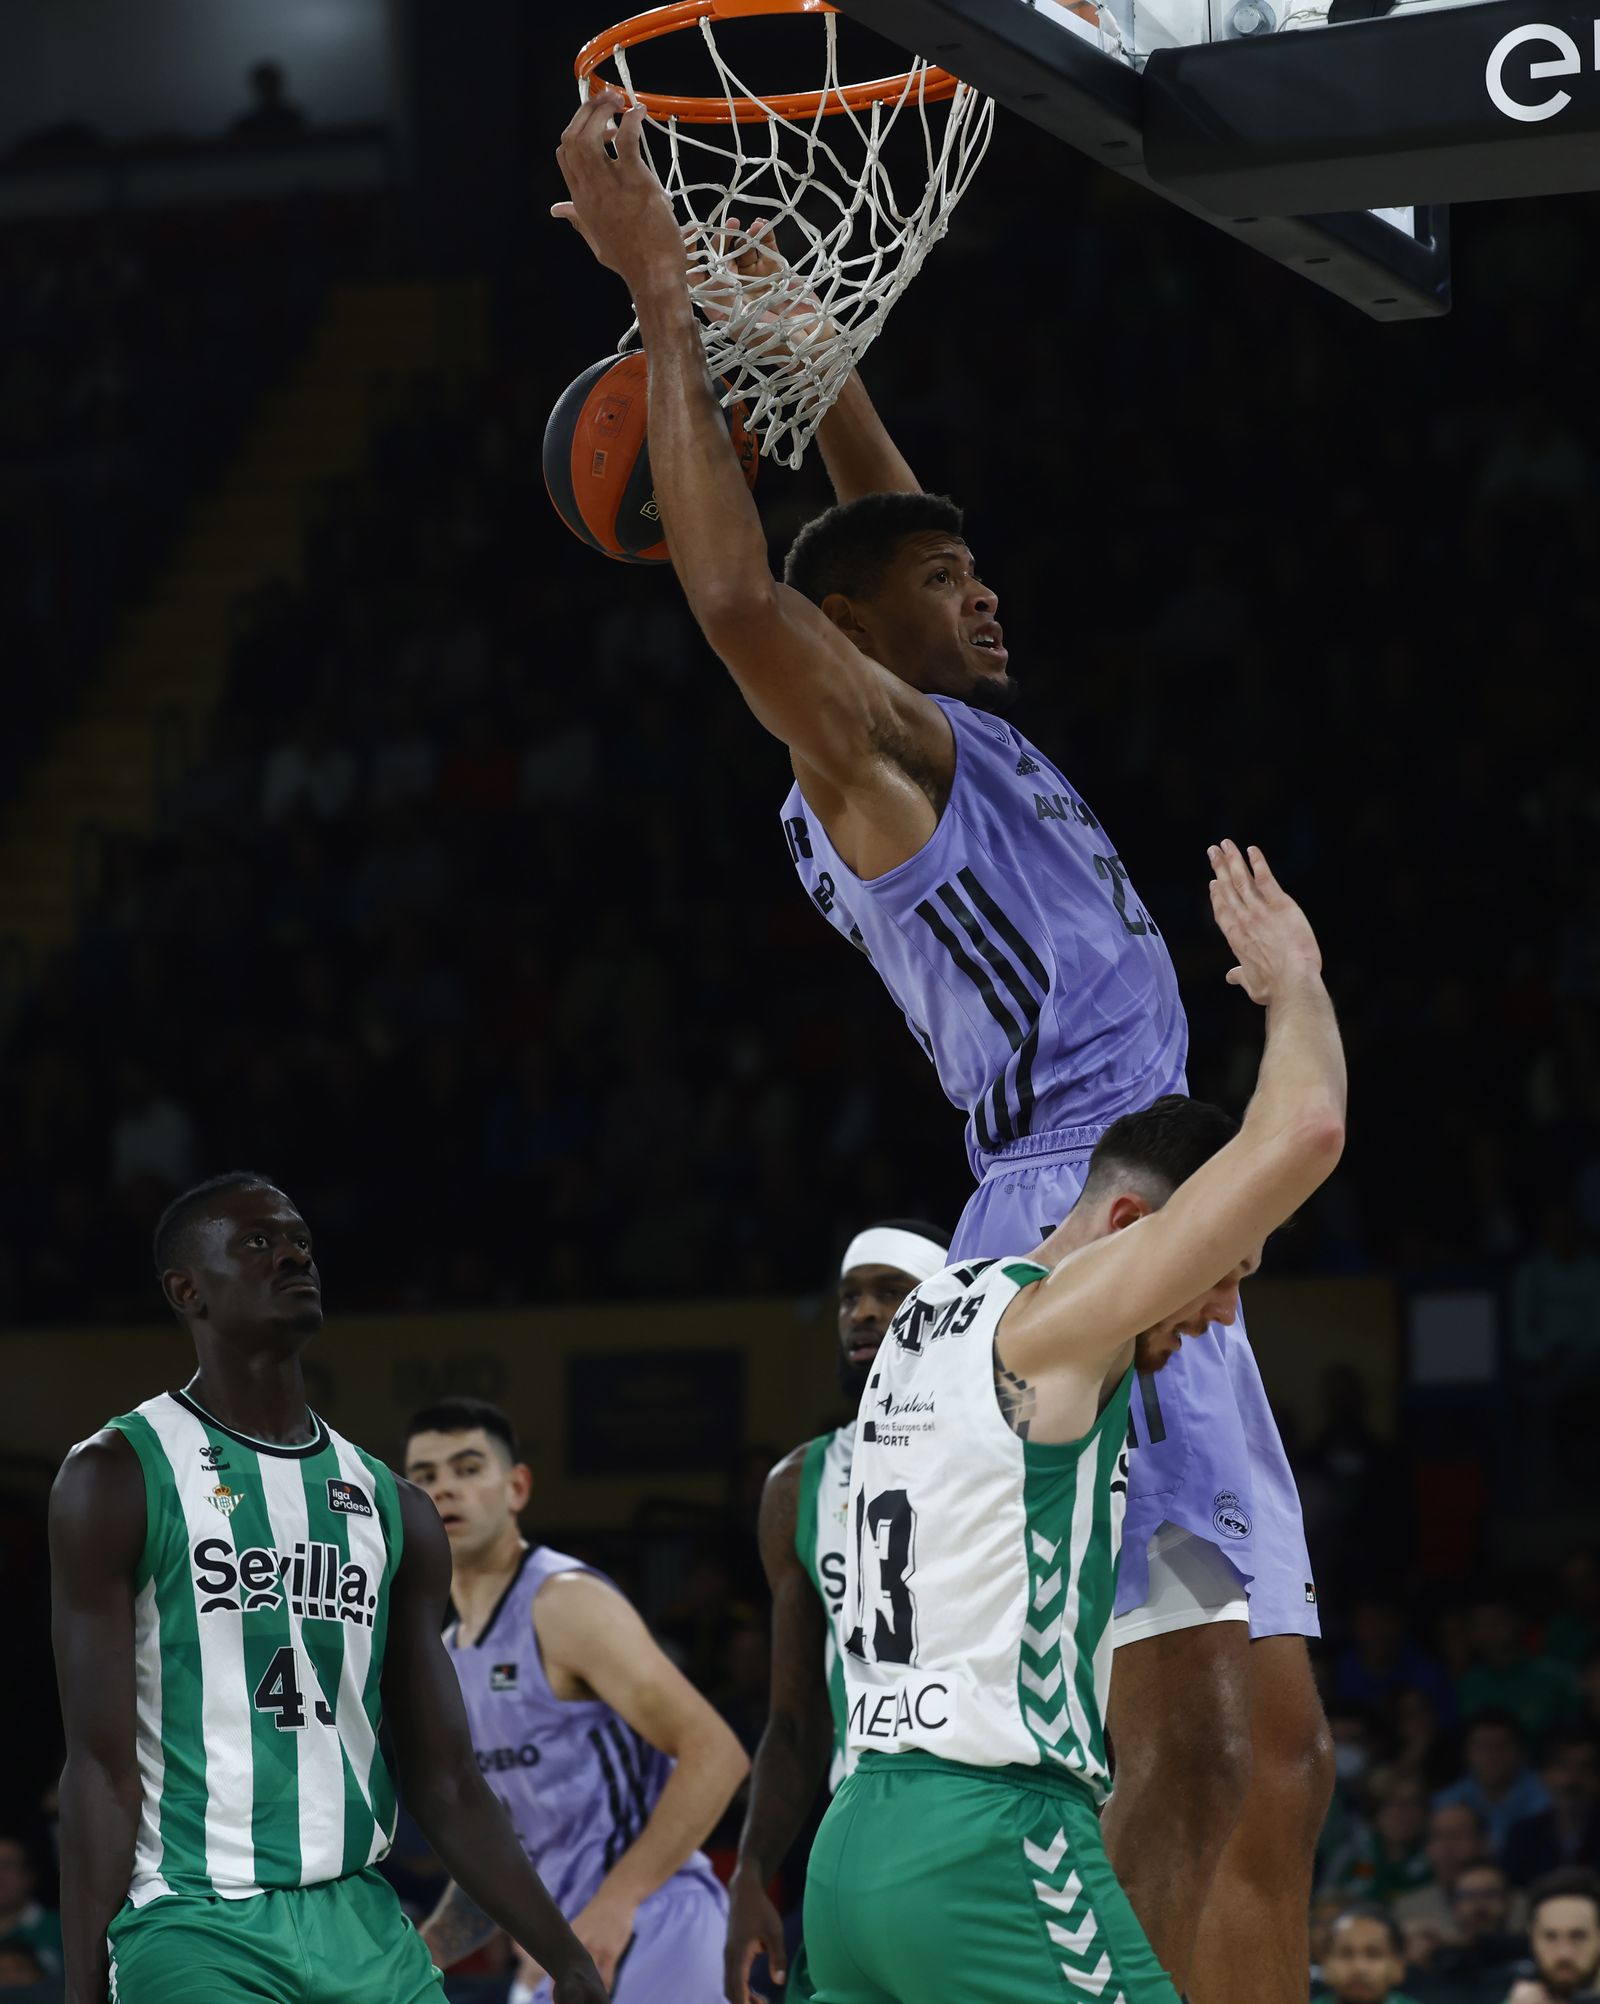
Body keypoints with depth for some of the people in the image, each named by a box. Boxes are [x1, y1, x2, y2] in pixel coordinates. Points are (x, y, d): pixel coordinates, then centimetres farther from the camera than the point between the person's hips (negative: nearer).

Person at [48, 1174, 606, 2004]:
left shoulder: (393, 1507, 13)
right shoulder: (120, 1477, -2)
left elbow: (447, 1785, 13)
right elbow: (104, 1765, -6)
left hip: (363, 1927, 5)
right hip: (196, 1929, -5)